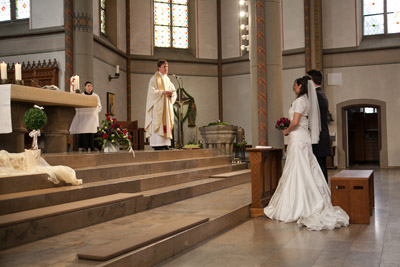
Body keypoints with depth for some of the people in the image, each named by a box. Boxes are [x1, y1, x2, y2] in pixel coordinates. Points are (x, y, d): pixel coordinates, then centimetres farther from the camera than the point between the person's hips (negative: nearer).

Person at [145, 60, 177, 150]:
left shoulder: (167, 79, 18)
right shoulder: (154, 78, -3)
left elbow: (173, 89, 14)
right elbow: (152, 91, -13)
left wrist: (171, 93, -9)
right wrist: (163, 92, -23)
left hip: (167, 105, 7)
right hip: (158, 106, -7)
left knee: (167, 124, 4)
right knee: (158, 124, -11)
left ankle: (165, 144, 5)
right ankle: (157, 145, -12)